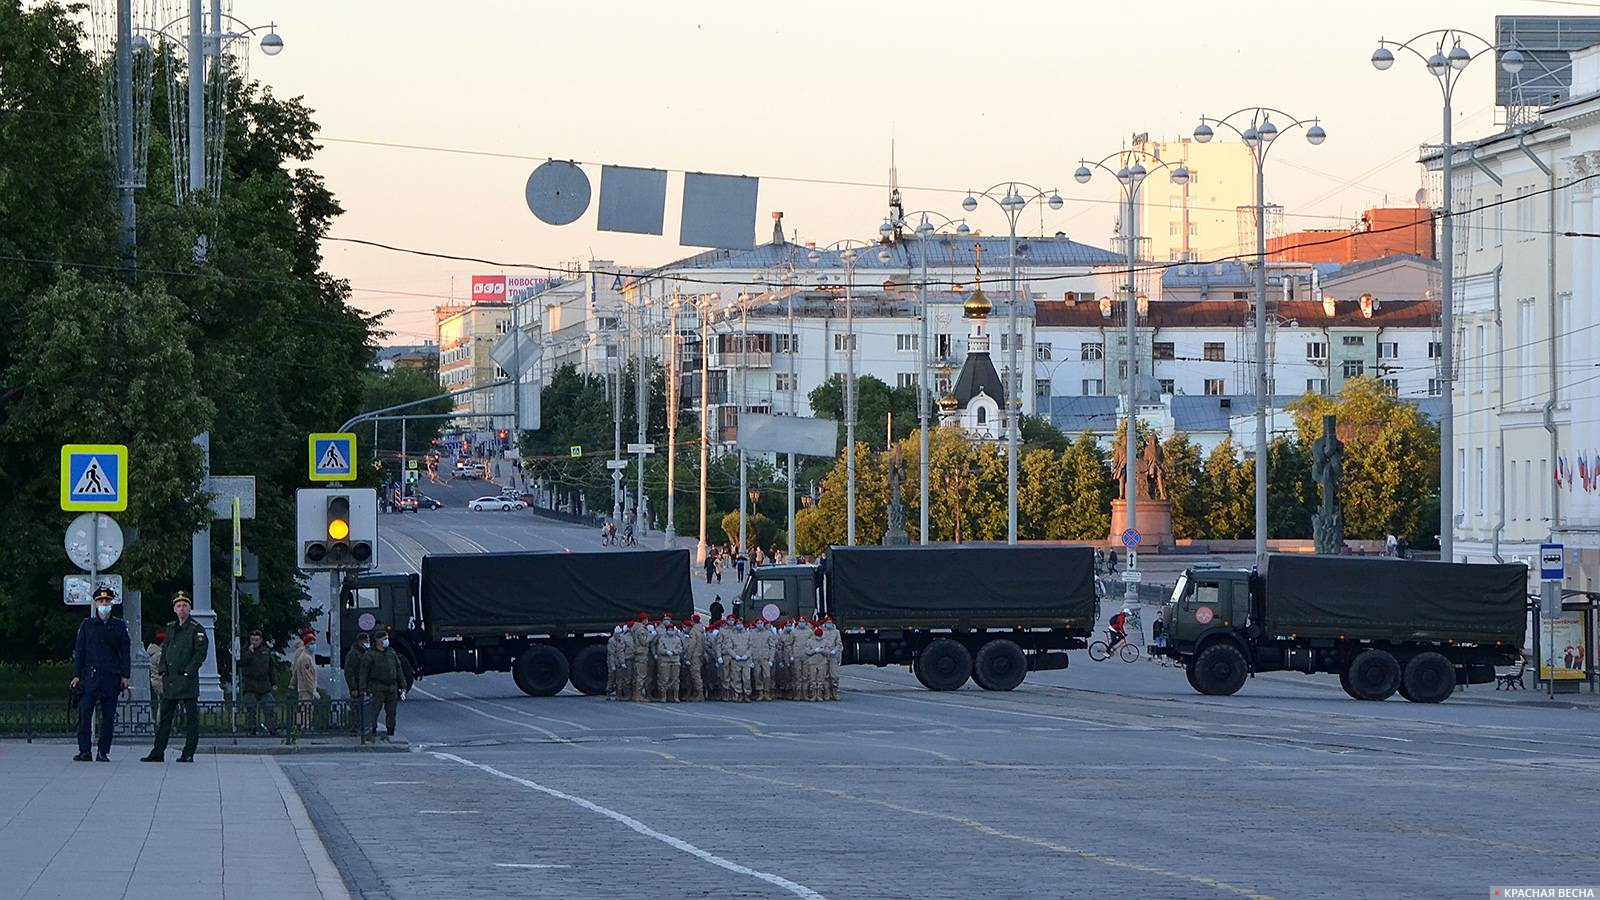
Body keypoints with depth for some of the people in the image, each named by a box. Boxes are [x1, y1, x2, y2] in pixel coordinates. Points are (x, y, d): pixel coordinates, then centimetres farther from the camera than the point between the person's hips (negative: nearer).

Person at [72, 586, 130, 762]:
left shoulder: (120, 626, 9)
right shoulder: (86, 625, 9)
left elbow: (125, 652, 8)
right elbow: (79, 651, 7)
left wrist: (125, 675, 0)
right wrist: (77, 674, 0)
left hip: (112, 678, 0)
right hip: (90, 677, 0)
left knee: (108, 717, 2)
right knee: (85, 714, -7)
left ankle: (104, 752, 8)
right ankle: (84, 751, -4)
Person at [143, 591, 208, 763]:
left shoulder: (196, 629, -4)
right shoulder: (170, 628, 15)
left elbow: (201, 654, -9)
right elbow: (164, 651, 19)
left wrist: (188, 672, -14)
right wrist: (163, 673, 8)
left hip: (188, 681, -6)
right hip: (170, 681, 6)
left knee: (191, 719, -1)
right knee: (164, 718, 7)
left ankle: (188, 754, 2)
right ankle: (158, 753, 11)